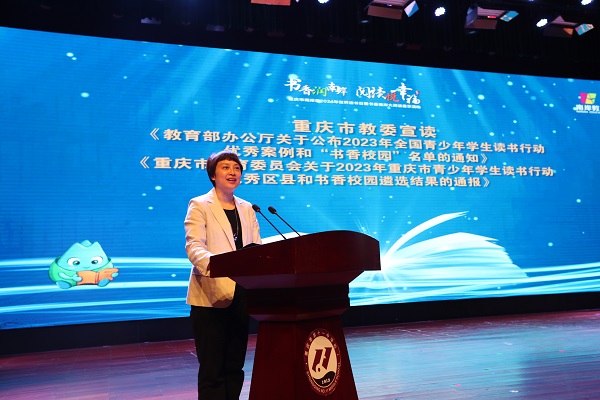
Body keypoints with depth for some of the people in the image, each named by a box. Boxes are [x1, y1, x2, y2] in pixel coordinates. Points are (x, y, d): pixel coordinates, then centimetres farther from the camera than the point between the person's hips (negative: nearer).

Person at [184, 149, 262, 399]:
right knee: (212, 369, 0)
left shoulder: (247, 209, 15)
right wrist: (214, 263, -37)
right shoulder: (199, 205, -1)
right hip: (211, 296, -5)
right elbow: (194, 246, -16)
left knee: (235, 366, 13)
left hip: (241, 295, 5)